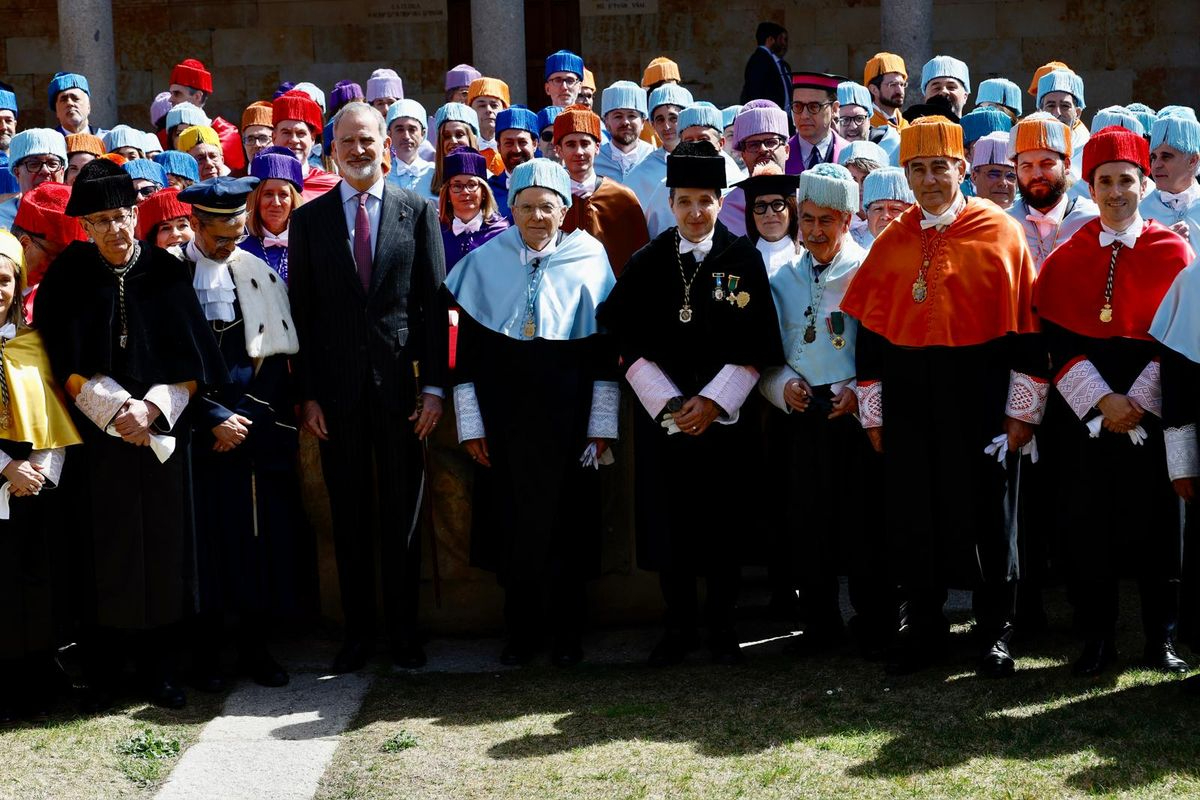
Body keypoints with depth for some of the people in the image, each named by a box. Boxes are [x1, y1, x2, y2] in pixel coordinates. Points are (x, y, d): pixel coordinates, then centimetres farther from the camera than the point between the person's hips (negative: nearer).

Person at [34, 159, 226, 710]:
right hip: (96, 436, -1)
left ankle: (158, 669, 12)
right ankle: (102, 671, 10)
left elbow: (192, 362, 1)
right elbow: (66, 364, -3)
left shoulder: (166, 272, 2)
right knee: (104, 551, -1)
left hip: (161, 432, 1)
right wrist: (117, 409, -13)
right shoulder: (69, 277, 1)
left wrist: (151, 408, -12)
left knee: (161, 548, 2)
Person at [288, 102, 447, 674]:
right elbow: (301, 311, 4)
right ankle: (358, 631, 16)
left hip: (399, 385, -1)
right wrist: (307, 394, -2)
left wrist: (434, 385, -5)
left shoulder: (418, 212, 4)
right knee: (349, 515, 7)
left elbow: (435, 304, 2)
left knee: (402, 515, 6)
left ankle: (404, 630, 16)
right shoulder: (309, 218, 6)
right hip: (337, 386, 1)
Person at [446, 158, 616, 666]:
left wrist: (601, 426, -1)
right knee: (512, 526, 6)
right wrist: (471, 425, 0)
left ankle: (565, 633, 16)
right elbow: (468, 353, 4)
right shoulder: (484, 264, 3)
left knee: (564, 526, 4)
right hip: (503, 421, 1)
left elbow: (603, 353, 2)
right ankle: (521, 631, 18)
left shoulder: (589, 263, 1)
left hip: (566, 422, -1)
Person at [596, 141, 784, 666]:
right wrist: (669, 402, -8)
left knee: (723, 520, 3)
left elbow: (755, 345, -2)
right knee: (668, 520, 3)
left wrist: (713, 401, -10)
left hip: (725, 415, -1)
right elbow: (629, 345, 2)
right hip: (663, 415, 1)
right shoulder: (647, 263, 5)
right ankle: (679, 625, 15)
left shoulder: (743, 259, 1)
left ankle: (721, 624, 16)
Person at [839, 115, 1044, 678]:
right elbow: (870, 332, 9)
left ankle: (995, 632, 15)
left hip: (980, 396, -3)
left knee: (987, 510, 4)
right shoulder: (891, 242, 8)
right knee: (912, 510, 6)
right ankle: (921, 626, 20)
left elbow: (1025, 325, -2)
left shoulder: (999, 233, -1)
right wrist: (873, 414, 7)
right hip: (908, 399, 3)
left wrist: (1023, 410, -5)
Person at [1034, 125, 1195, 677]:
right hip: (1083, 412, 1)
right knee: (1086, 524, 2)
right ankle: (1097, 639, 13)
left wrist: (1138, 402, -12)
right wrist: (1103, 400, -12)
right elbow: (1058, 340, -1)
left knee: (1155, 522, 2)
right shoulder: (1066, 258, 6)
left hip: (1152, 410, -1)